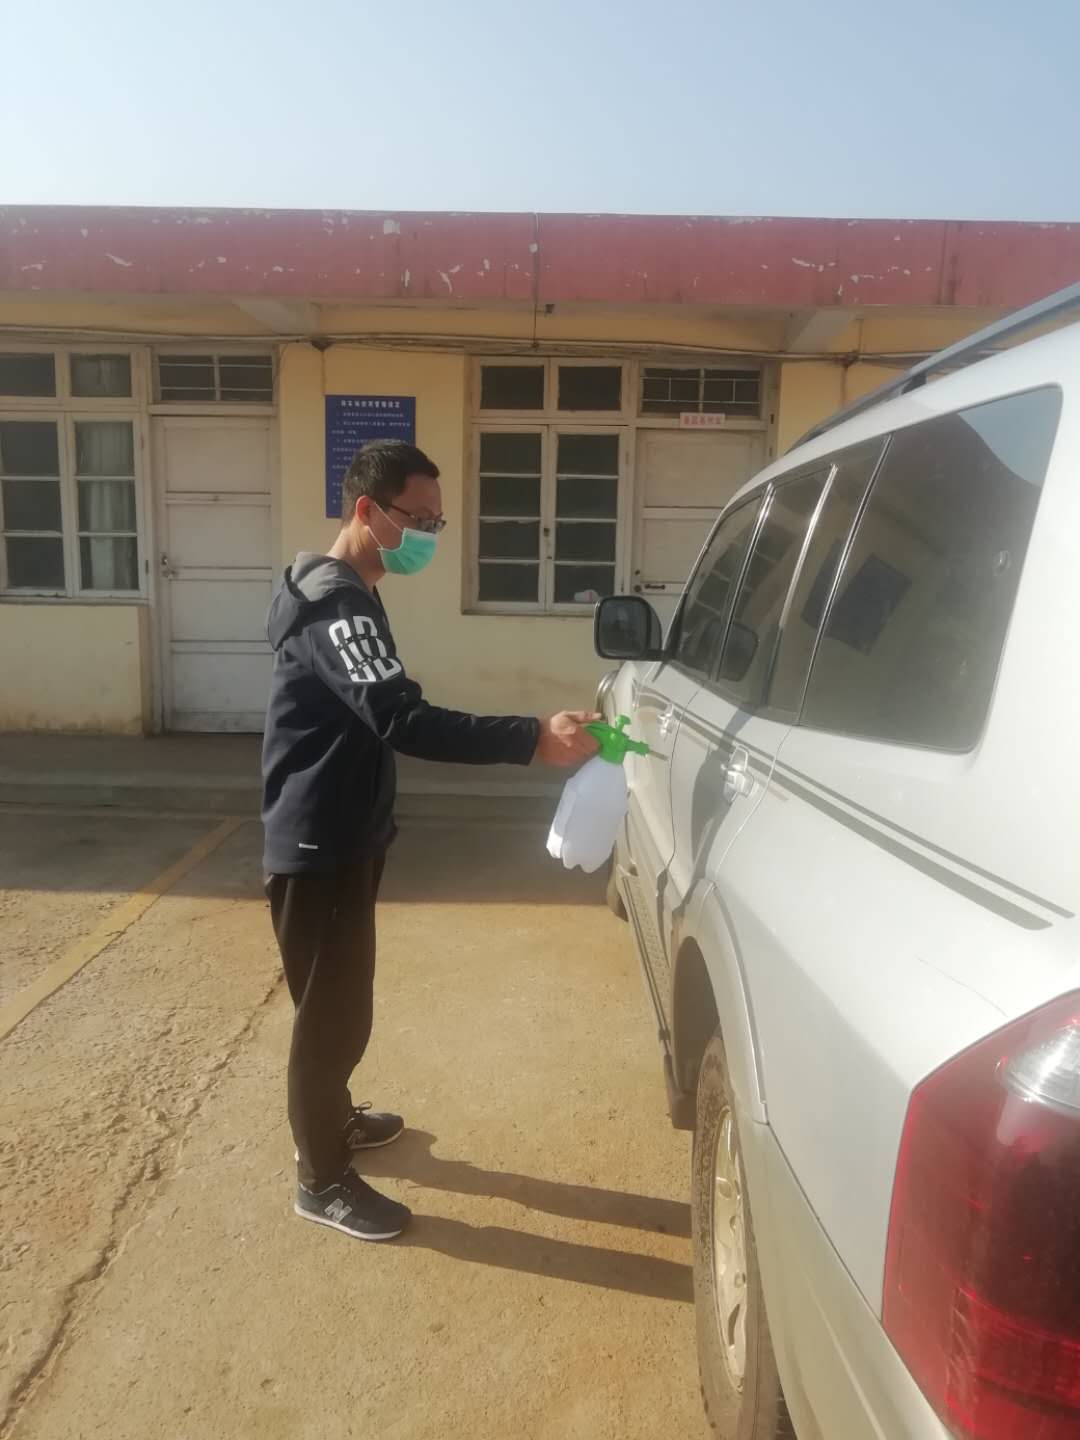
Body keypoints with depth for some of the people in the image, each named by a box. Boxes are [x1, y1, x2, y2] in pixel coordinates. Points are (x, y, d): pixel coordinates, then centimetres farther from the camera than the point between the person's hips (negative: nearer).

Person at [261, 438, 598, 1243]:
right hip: (317, 847, -10)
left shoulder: (345, 594, 11)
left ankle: (334, 1118, 43)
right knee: (330, 1007, 4)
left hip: (346, 837, 10)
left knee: (345, 998, 23)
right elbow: (404, 722, -36)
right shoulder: (335, 603, -23)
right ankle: (322, 1179, 22)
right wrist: (534, 739, -40)